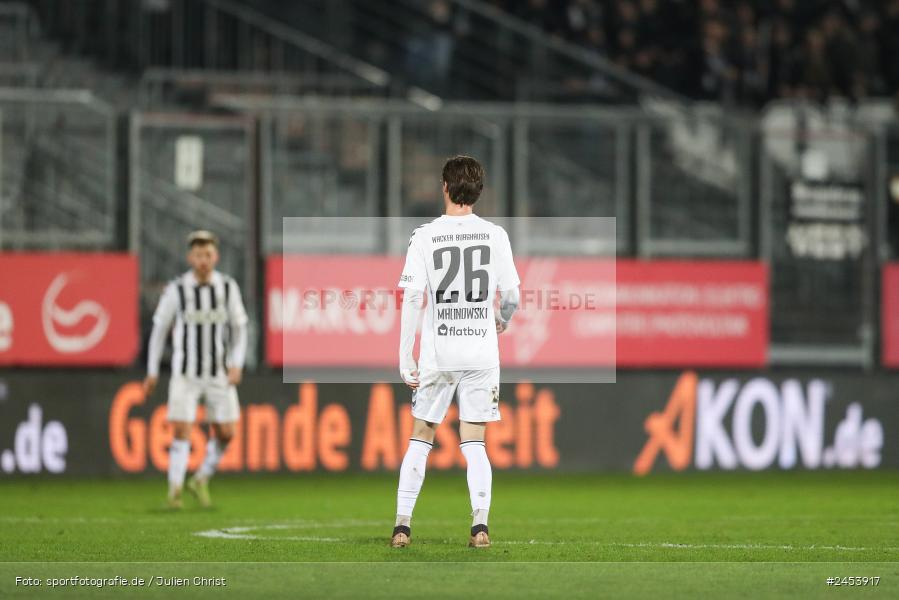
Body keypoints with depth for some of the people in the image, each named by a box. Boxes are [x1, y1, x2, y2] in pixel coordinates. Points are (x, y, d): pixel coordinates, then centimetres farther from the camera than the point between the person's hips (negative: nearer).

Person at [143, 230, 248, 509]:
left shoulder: (228, 287, -4)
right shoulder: (176, 290, -10)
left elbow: (239, 329, 4)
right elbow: (159, 329, 2)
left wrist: (237, 365, -10)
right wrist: (152, 373, 4)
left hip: (220, 373, 2)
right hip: (186, 373, -2)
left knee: (225, 433, 1)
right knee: (181, 431, -12)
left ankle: (201, 480, 24)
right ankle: (174, 491, -3)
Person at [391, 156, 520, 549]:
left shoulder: (425, 237, -5)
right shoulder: (494, 235, -1)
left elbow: (412, 299, -9)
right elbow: (511, 295, 3)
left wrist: (405, 357, -6)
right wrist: (503, 321, 26)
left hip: (438, 354, -1)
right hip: (481, 353, 1)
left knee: (420, 438, 10)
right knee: (474, 443, 6)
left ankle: (403, 524, 7)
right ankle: (480, 523, -6)